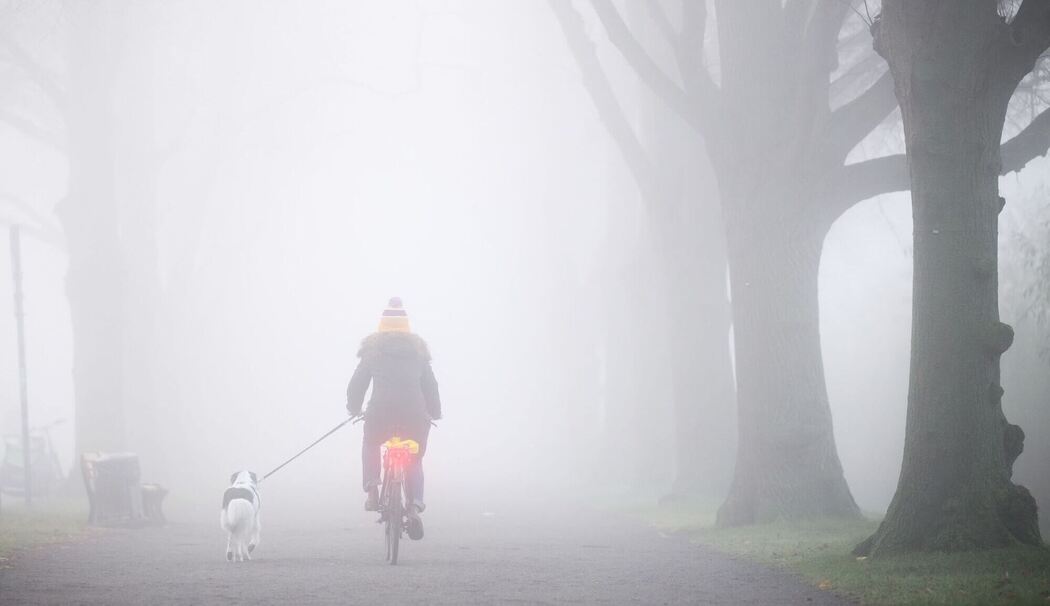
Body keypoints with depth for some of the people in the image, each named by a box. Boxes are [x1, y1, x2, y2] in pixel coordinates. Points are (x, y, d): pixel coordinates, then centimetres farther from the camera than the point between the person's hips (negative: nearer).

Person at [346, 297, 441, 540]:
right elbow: (430, 385, 18)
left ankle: (372, 490, 7)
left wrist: (354, 408, 30)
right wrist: (434, 412, 33)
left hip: (380, 412, -1)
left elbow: (357, 383, 13)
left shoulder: (373, 348, 12)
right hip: (415, 415, 1)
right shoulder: (418, 350, 17)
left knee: (370, 446, 28)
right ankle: (414, 506, -10)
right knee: (414, 462, 15)